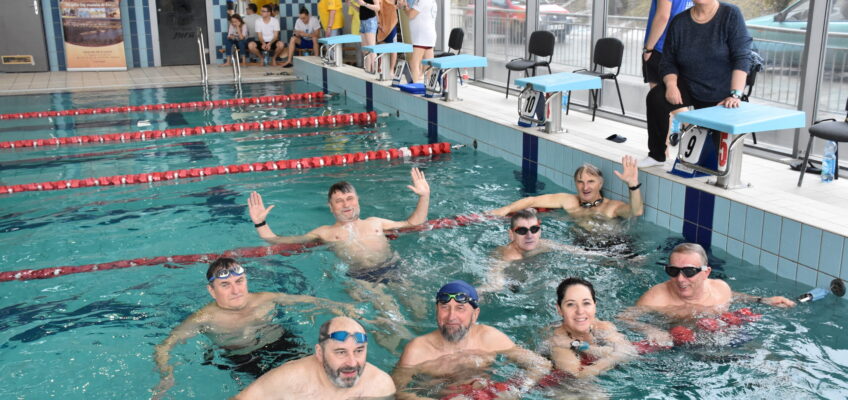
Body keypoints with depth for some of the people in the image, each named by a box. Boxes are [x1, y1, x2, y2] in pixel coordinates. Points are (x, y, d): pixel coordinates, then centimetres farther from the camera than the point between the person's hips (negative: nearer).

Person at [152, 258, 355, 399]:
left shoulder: (266, 300, 3)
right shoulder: (205, 319, -7)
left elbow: (303, 299, 16)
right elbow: (164, 347, -8)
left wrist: (337, 306, 11)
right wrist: (166, 376, -26)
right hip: (241, 359, -4)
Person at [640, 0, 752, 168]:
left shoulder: (731, 15, -12)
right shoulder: (679, 22, -3)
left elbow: (741, 58, -17)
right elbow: (668, 62, -1)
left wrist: (736, 95, -27)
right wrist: (671, 85, -21)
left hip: (720, 96, -2)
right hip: (688, 88, 2)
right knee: (656, 97, -27)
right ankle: (657, 155, -11)